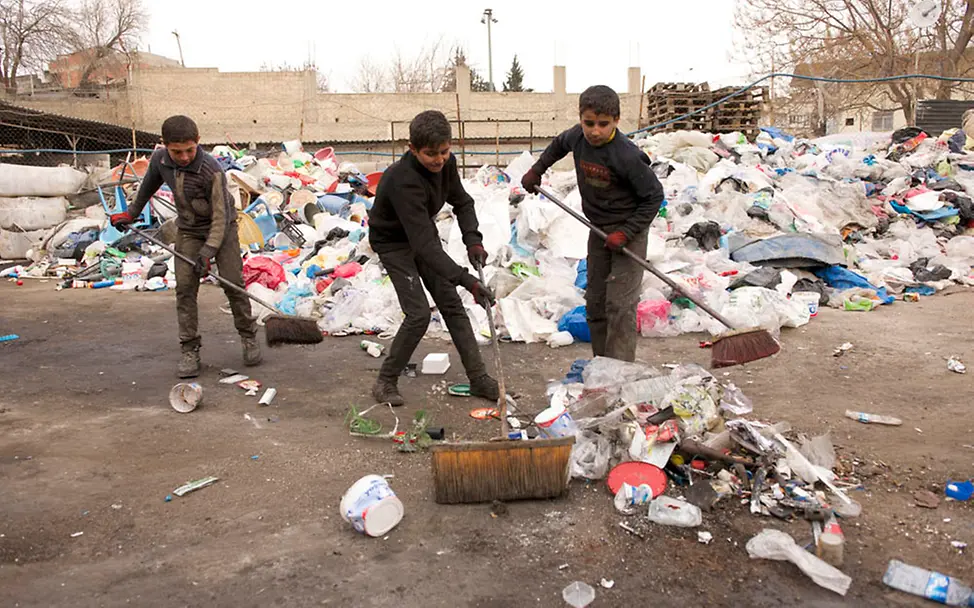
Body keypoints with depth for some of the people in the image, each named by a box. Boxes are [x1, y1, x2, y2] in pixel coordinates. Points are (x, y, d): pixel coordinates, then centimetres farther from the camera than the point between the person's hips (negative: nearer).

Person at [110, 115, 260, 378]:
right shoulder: (160, 159, -13)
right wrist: (132, 213, 19)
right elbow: (149, 184, 10)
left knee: (233, 283, -6)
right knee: (185, 287, -4)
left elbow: (220, 217, -26)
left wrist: (207, 252, -31)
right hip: (188, 230, 4)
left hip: (221, 228, -4)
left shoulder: (212, 171, -30)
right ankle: (190, 349, 3)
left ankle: (249, 336, 14)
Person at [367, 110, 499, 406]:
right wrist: (467, 280, -47)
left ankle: (479, 378, 10)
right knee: (419, 314, -16)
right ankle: (386, 382, 2)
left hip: (423, 232, 7)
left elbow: (462, 201, 3)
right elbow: (424, 245, -42)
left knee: (452, 305, 3)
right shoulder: (404, 181, -37)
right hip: (394, 242, -7)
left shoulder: (446, 162, -15)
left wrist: (473, 240, -15)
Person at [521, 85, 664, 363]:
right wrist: (536, 170, 17)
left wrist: (625, 233, -22)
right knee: (595, 301, 11)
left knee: (619, 304, -12)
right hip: (598, 230, 7)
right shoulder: (577, 136, -8)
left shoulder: (627, 156, -27)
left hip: (629, 229, -7)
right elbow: (559, 145, 18)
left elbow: (654, 195, -17)